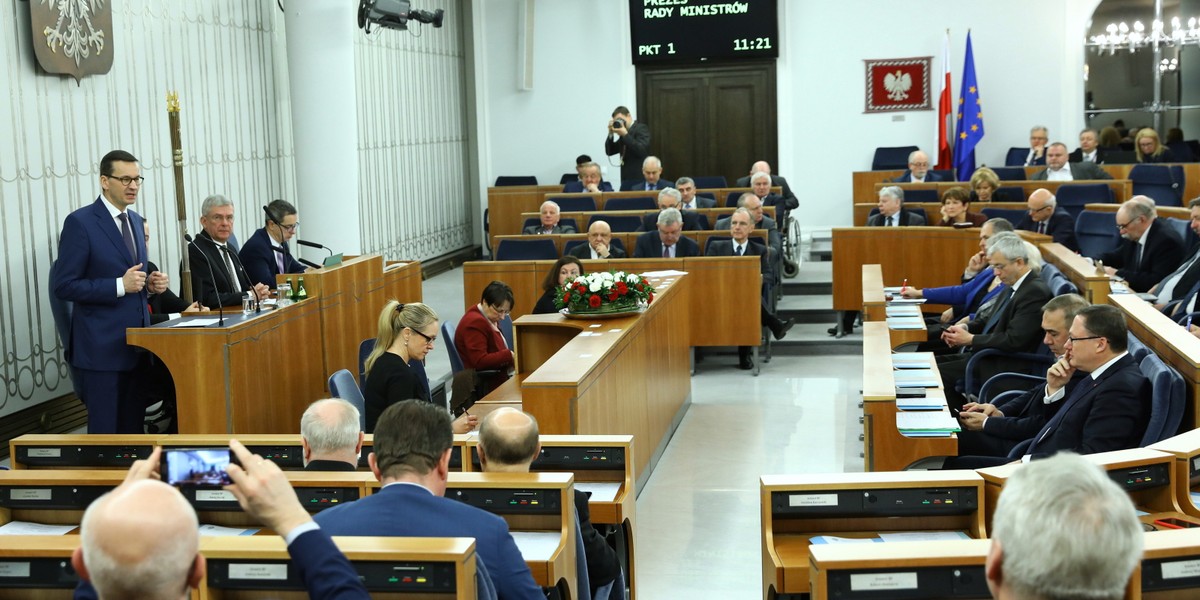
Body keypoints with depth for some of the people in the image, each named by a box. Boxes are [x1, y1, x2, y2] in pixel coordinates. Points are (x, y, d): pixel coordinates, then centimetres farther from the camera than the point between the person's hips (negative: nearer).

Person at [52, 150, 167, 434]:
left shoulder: (135, 220, 13)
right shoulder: (80, 222, -10)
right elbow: (64, 286, -13)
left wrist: (150, 283, 1)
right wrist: (121, 286, -20)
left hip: (137, 343, 7)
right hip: (102, 347, -7)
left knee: (133, 427, 11)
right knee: (106, 432, -1)